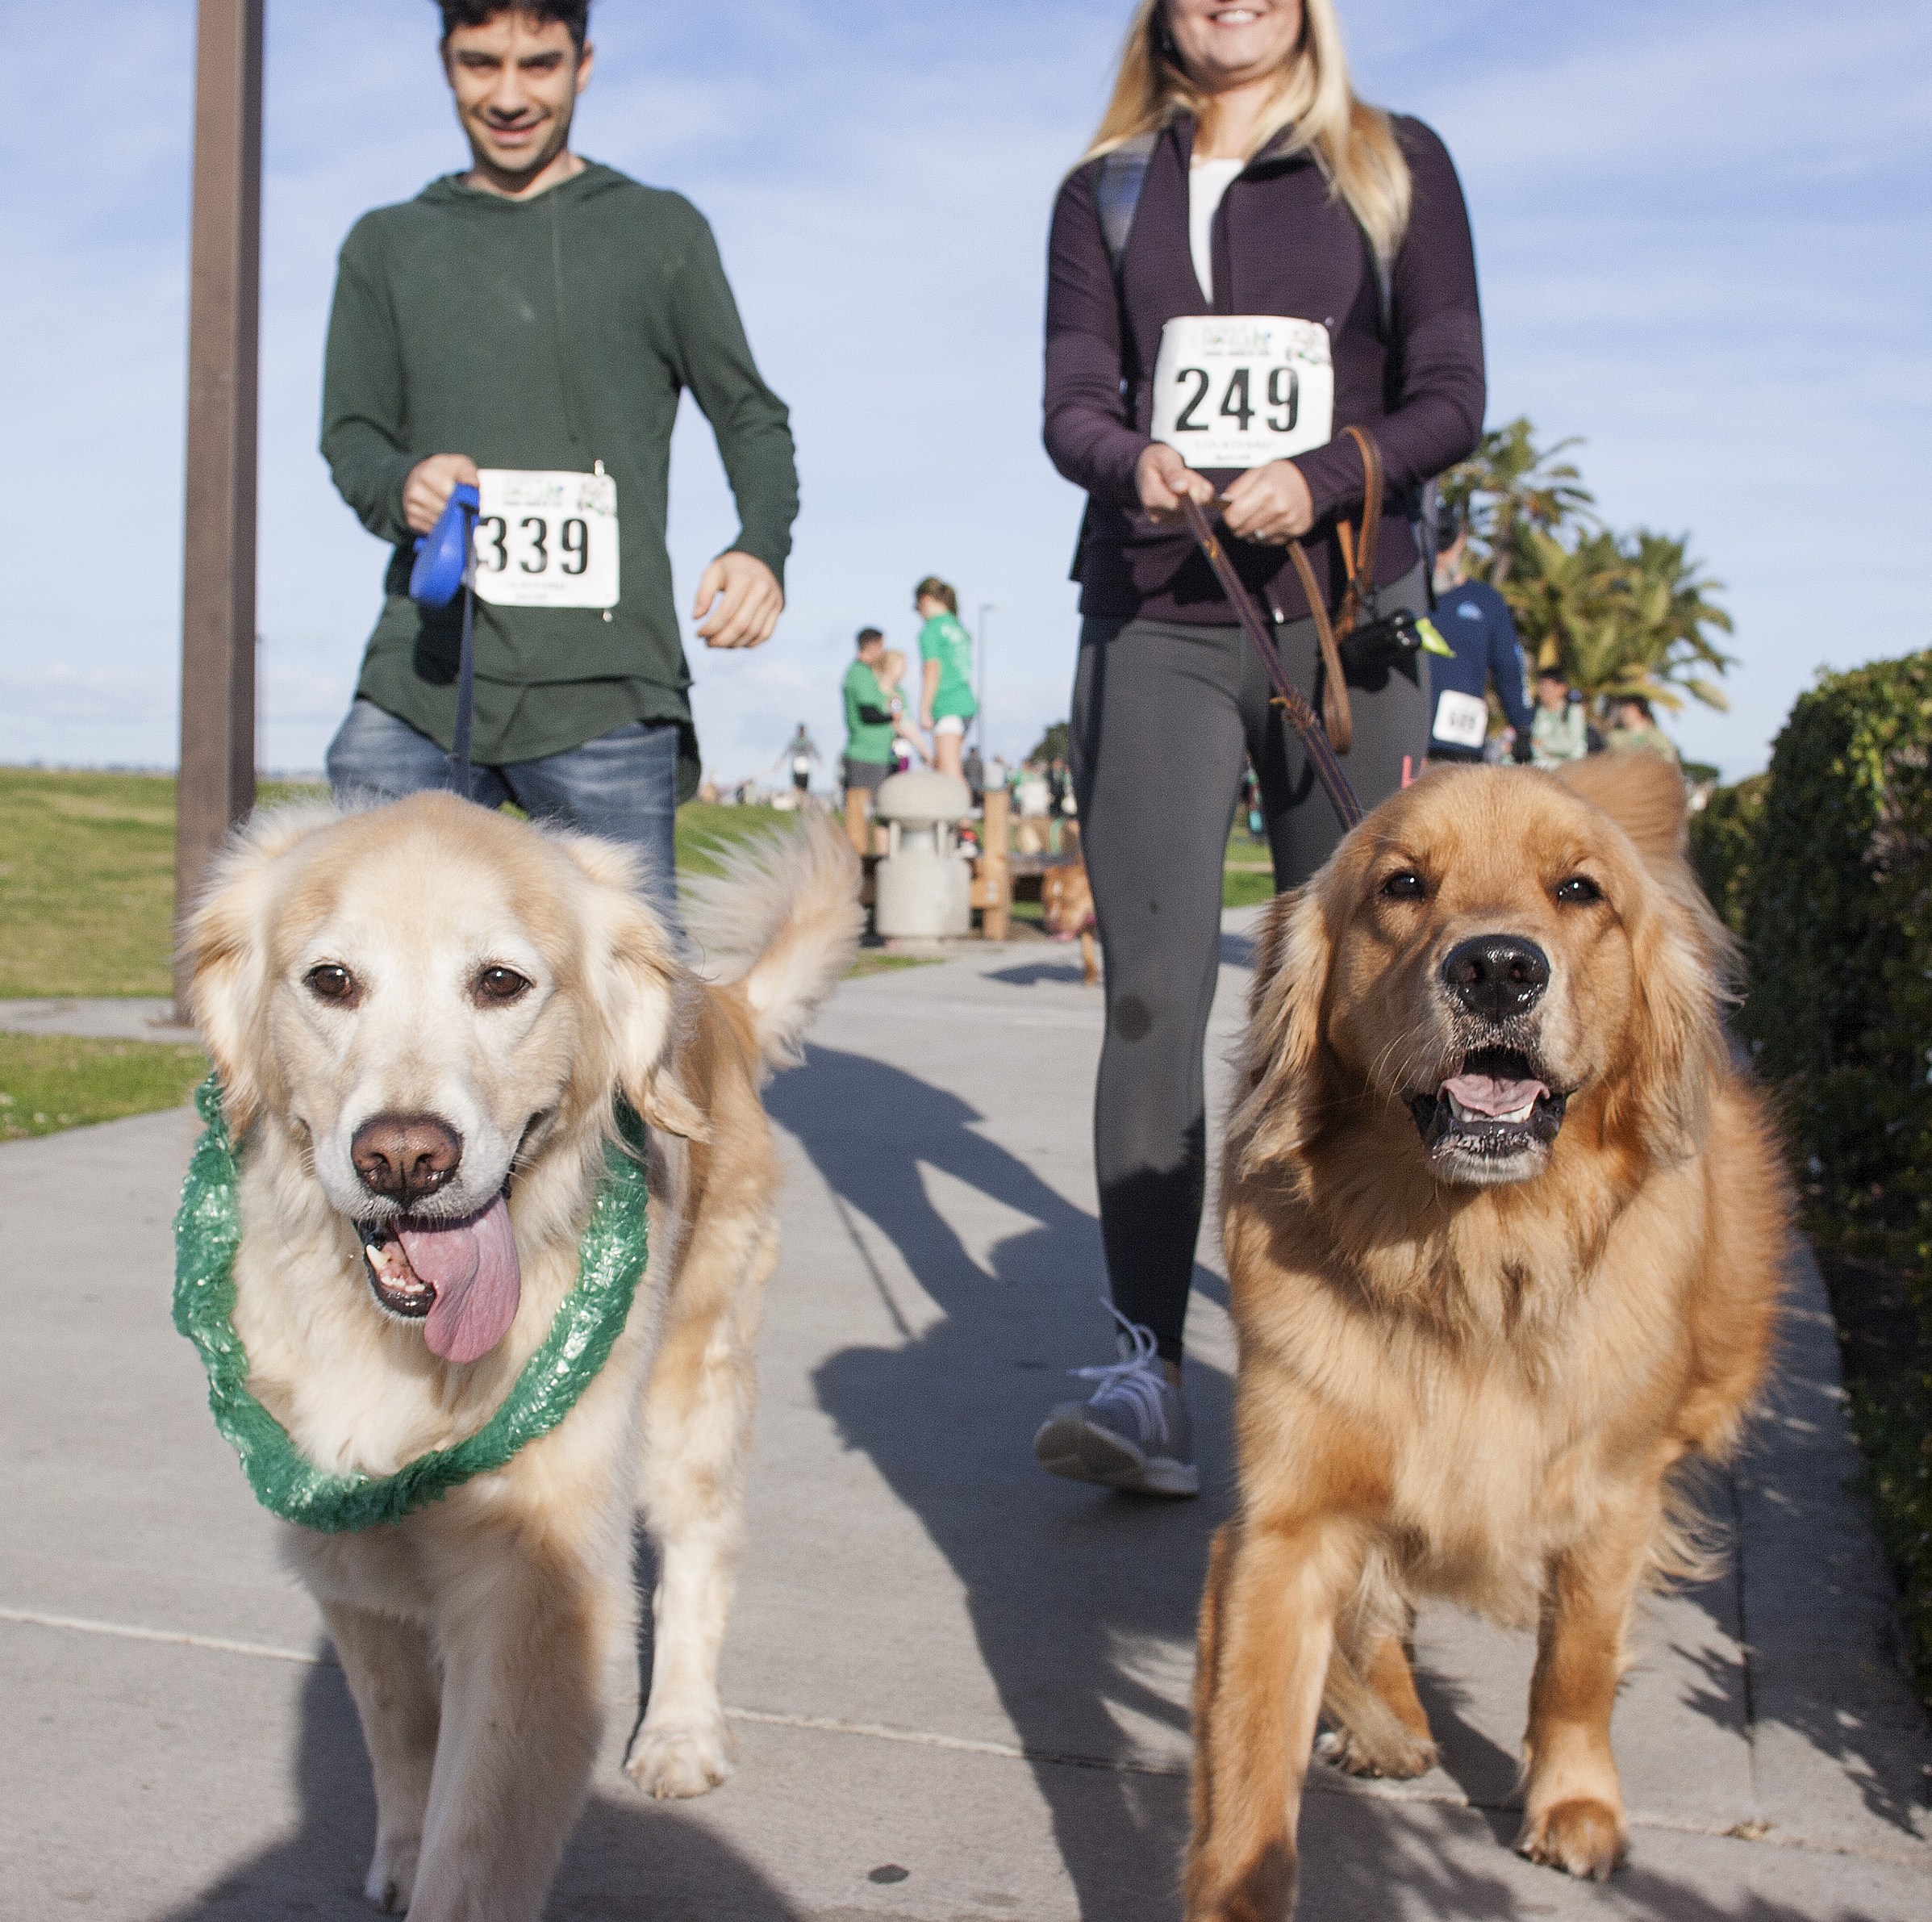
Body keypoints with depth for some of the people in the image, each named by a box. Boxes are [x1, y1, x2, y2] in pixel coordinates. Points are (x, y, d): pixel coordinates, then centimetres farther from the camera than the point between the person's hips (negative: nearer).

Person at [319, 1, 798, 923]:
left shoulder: (659, 232, 17)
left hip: (604, 684, -1)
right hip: (421, 674, 2)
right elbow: (350, 434, 15)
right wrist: (400, 485, -11)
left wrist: (762, 546, -8)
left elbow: (752, 417, 14)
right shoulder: (387, 244, 21)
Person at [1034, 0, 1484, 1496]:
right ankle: (1144, 1371, -15)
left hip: (1343, 618, 0)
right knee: (1151, 989, -11)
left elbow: (1452, 400, 2)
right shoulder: (1108, 191, 14)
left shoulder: (1396, 167, 9)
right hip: (1153, 625, 0)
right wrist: (1133, 460, -19)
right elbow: (1072, 403, 5)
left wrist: (1321, 477, -18)